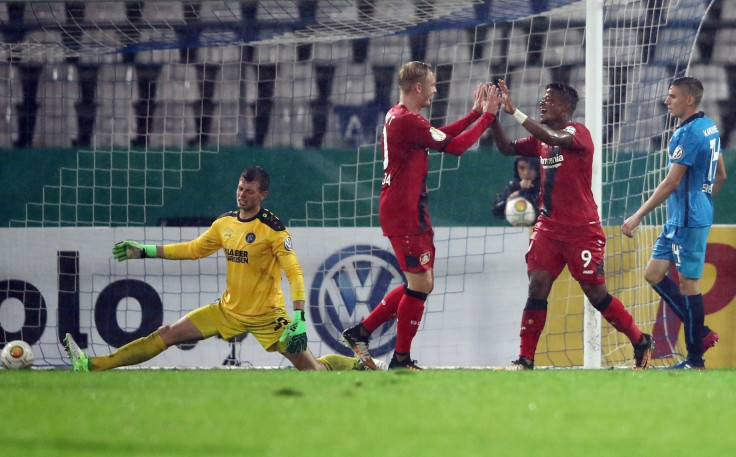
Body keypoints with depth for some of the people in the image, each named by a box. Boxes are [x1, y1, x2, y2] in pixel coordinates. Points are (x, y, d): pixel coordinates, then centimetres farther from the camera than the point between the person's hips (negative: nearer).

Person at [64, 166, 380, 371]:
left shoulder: (273, 229, -15)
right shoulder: (224, 224, 4)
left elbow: (294, 273, -19)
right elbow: (194, 249, 19)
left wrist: (299, 318, -29)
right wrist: (144, 251, 16)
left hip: (267, 316, -5)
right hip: (229, 310, 5)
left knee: (312, 369, -11)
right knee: (168, 334, 0)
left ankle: (360, 365, 17)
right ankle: (91, 365, -2)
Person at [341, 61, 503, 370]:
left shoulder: (398, 116, 15)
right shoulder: (407, 120, -17)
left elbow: (441, 136, 23)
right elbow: (455, 146, -16)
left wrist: (476, 112, 20)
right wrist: (487, 115, -7)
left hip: (410, 213, 11)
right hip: (404, 214, -11)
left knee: (420, 283, 14)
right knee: (420, 283, -7)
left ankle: (361, 332, 18)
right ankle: (401, 360, -1)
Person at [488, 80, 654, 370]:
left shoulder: (578, 133, -9)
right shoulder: (541, 138, 12)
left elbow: (555, 138, -28)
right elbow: (507, 148, 11)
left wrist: (515, 113, -30)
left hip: (581, 229, -6)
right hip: (548, 227, 6)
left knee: (596, 293, -1)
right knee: (537, 286, -7)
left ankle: (641, 343, 17)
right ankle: (525, 359, -7)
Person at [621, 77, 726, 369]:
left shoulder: (689, 134, -18)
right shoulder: (709, 127, 12)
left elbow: (671, 183, -21)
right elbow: (720, 175, 20)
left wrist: (638, 216, -19)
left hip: (689, 221, -10)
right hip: (678, 220, 10)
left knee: (688, 284, -3)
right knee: (654, 274, 10)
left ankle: (695, 360, 4)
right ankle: (700, 333, 13)